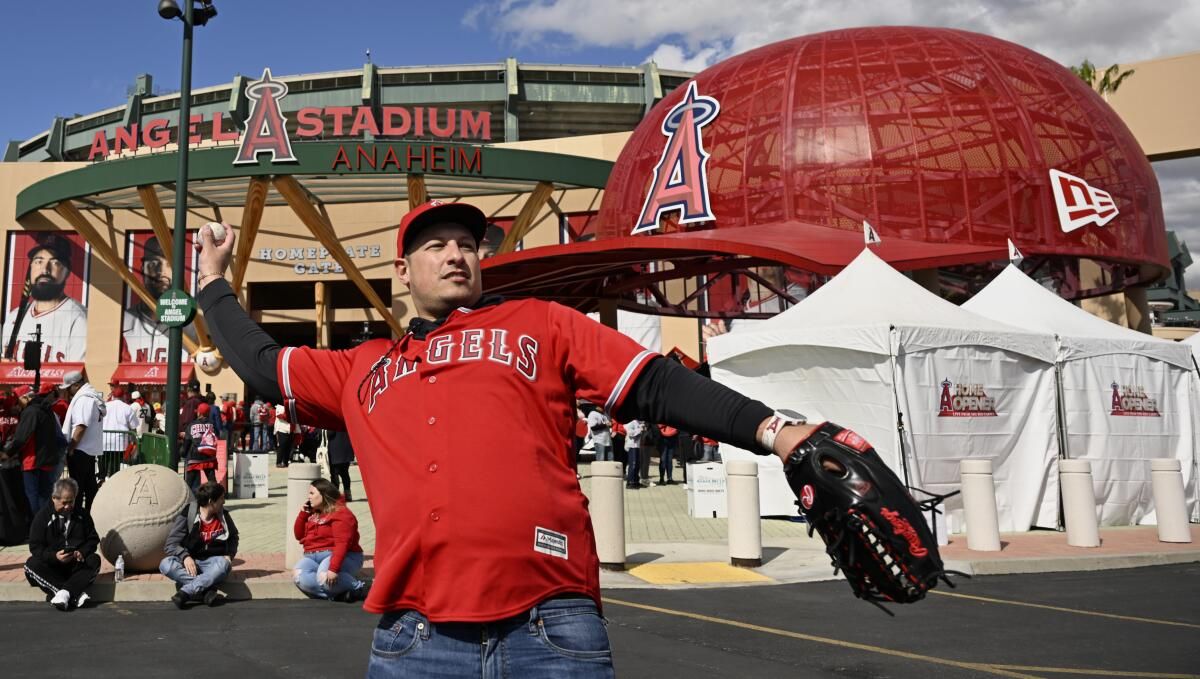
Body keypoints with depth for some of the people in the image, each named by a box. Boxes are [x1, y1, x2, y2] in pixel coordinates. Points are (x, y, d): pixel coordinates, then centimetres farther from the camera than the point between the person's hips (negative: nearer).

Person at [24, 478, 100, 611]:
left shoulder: (82, 515, 7)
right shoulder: (42, 516, 0)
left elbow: (93, 539, 9)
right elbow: (35, 547, -5)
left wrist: (82, 552, -14)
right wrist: (54, 556, -25)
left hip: (77, 564, 1)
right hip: (51, 566, -1)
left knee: (94, 560, -26)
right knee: (31, 565, -30)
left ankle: (65, 592, -44)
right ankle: (76, 594, -44)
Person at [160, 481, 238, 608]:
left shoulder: (223, 515, 3)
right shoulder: (186, 515, -8)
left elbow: (233, 537, 22)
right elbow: (171, 544, -10)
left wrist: (229, 555, 3)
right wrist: (185, 556, -29)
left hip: (213, 563, 1)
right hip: (190, 562, -1)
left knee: (223, 564, -36)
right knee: (165, 564, -32)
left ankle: (185, 593, -39)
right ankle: (207, 589, -37)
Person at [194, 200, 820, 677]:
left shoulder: (540, 324, 14)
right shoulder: (362, 371, 22)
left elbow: (657, 387, 6)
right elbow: (260, 366, 31)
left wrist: (770, 430, -5)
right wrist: (214, 284, 42)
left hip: (549, 628, -2)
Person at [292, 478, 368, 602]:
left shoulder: (341, 514, -12)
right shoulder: (313, 513, 14)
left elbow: (342, 544, -23)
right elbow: (299, 535, 20)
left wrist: (333, 568, -34)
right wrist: (303, 513, 5)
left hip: (341, 557, -7)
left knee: (325, 577, -38)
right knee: (299, 577, -24)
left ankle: (359, 589, -14)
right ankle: (337, 593, -23)